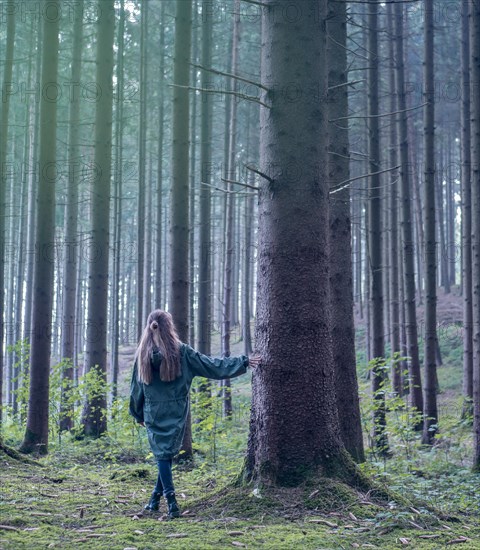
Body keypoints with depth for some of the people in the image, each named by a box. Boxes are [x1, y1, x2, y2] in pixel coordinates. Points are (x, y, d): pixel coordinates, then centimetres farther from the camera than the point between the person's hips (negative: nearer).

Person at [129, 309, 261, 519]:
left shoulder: (142, 354, -1)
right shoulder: (181, 351, -7)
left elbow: (136, 388, 7)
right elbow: (213, 366, -2)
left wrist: (138, 415, 20)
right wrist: (243, 362, 6)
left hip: (153, 413, 1)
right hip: (175, 413, -1)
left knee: (162, 455, 4)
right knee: (168, 454, 10)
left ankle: (171, 502, -6)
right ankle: (155, 499, 15)